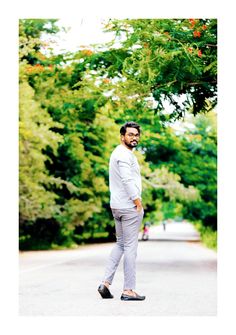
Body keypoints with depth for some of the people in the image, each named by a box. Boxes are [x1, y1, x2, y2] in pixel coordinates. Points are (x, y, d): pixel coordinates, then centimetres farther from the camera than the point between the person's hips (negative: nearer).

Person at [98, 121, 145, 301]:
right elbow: (127, 180, -23)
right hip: (130, 207, -10)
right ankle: (129, 290, 0)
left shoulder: (118, 153, 19)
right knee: (130, 247, -4)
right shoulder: (125, 154, -13)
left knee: (120, 244, 16)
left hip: (118, 206, 10)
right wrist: (138, 202, -17)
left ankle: (106, 282, 8)